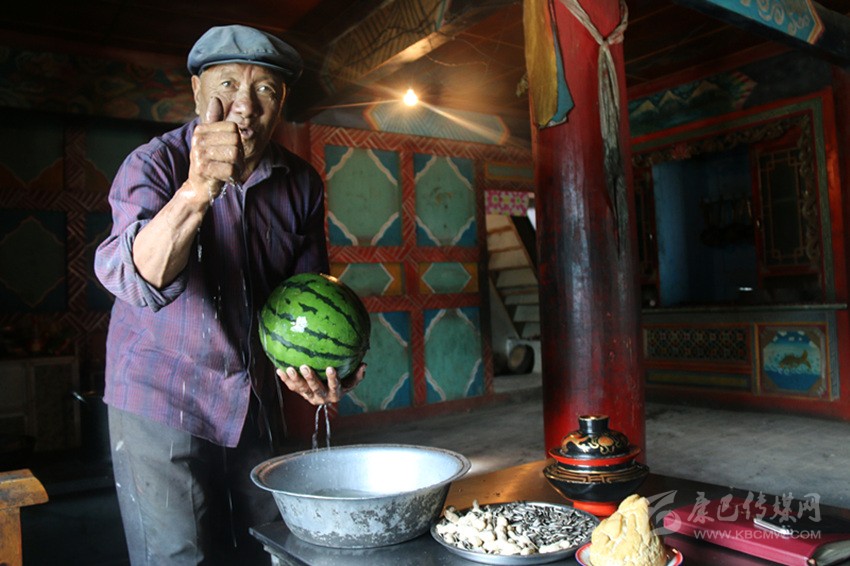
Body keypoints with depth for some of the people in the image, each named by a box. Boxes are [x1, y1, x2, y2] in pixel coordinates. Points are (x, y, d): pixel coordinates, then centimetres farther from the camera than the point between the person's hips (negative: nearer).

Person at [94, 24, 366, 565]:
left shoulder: (302, 184, -1)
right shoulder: (155, 164, -13)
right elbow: (136, 279, -30)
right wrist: (198, 191, -46)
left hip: (258, 404, 5)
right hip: (161, 402, -4)